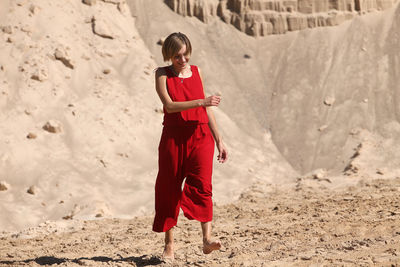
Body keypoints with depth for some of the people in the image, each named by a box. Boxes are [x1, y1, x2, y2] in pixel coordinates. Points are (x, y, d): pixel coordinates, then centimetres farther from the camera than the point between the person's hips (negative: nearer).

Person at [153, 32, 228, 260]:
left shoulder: (197, 72, 11)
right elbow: (170, 105, -13)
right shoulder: (163, 74, 2)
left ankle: (207, 239, -20)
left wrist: (219, 140, 14)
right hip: (173, 136, -1)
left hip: (200, 135, 1)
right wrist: (202, 102, -22)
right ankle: (169, 245, 14)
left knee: (201, 184, -16)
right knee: (168, 189, 3)